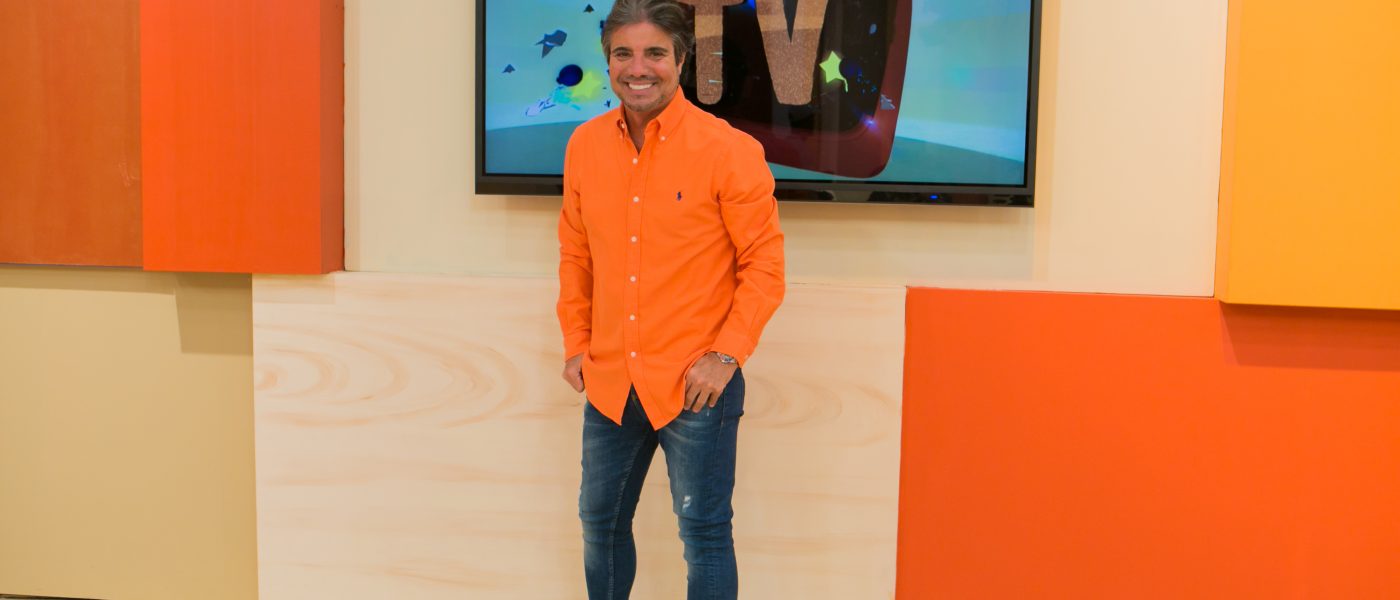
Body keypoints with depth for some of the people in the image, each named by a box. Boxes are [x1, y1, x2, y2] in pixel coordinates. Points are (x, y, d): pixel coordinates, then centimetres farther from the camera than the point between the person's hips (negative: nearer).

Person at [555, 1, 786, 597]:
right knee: (600, 522, 18)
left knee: (704, 533, 7)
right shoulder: (584, 145, 2)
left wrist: (725, 355, -14)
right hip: (609, 383, 5)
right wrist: (575, 343, 9)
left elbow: (764, 264, -8)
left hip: (695, 384, -4)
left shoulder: (729, 150, -12)